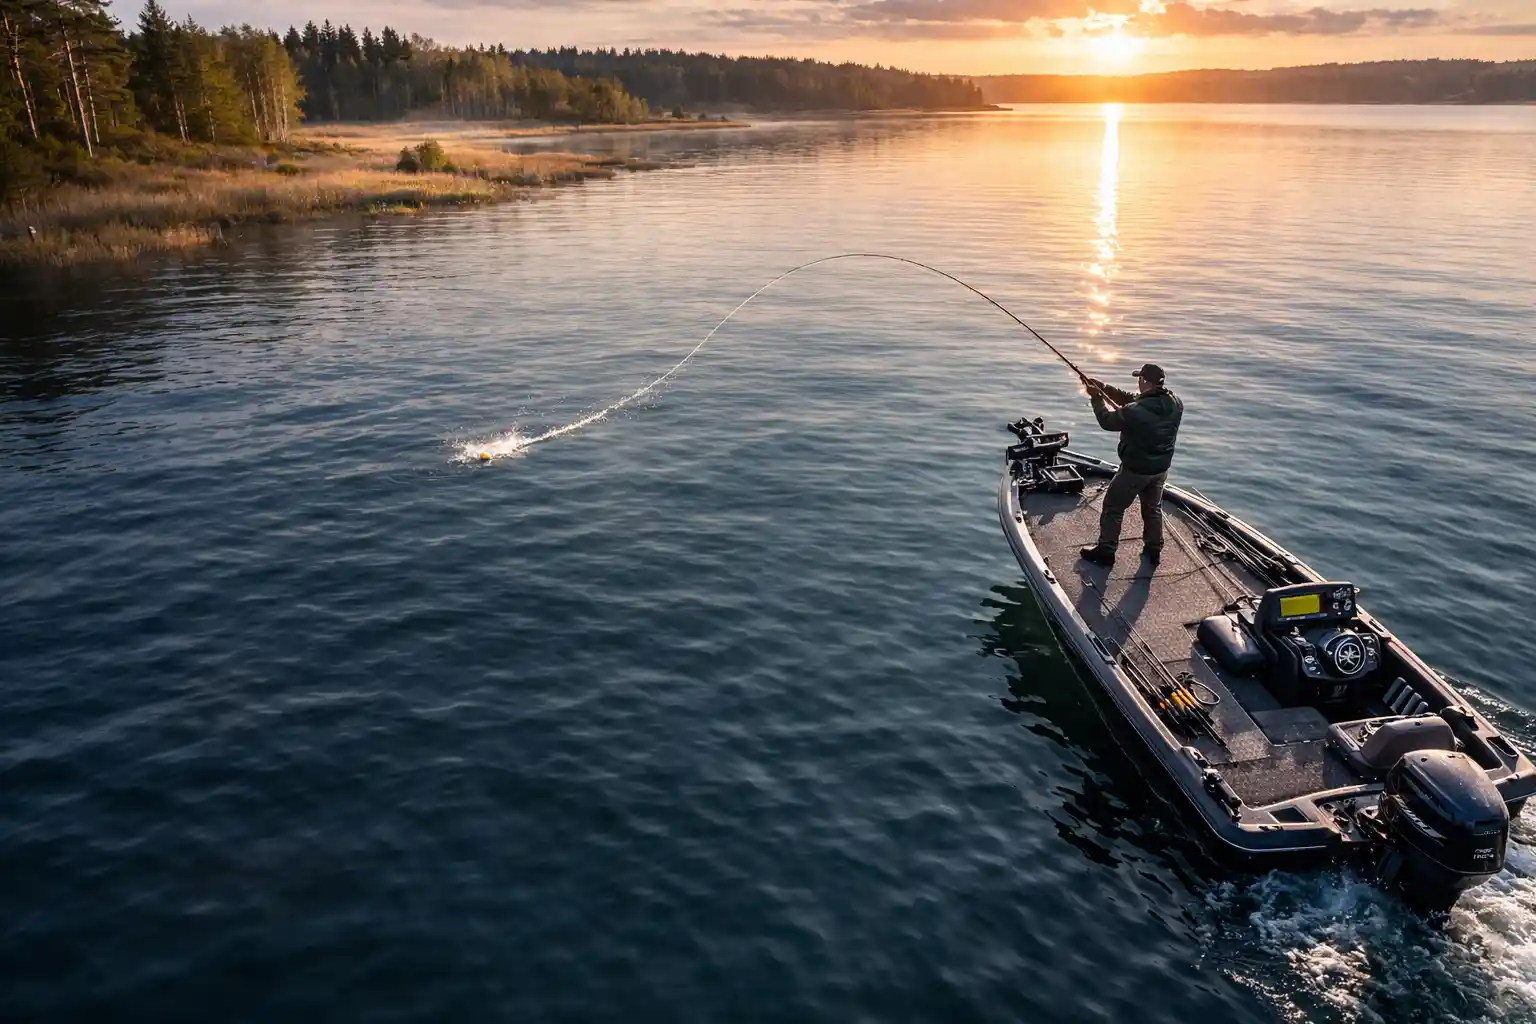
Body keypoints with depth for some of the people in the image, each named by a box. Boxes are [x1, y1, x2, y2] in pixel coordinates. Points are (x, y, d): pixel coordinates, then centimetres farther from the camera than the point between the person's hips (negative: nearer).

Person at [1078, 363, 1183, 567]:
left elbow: (1107, 420, -12)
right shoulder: (1175, 404, -10)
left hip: (1135, 470, -6)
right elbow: (1133, 400, 1)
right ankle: (1154, 551, 37)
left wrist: (1096, 397, 3)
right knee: (1153, 508, 24)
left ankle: (1105, 552, 21)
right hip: (1161, 468, 6)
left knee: (1113, 508, 12)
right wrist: (1105, 388, -1)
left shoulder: (1134, 412, -32)